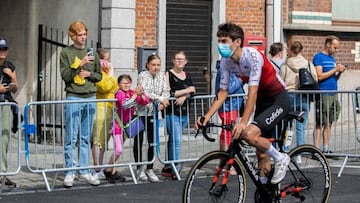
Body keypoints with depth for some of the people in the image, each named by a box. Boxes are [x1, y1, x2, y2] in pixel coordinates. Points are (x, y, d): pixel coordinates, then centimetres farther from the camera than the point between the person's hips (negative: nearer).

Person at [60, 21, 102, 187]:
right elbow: (65, 75, -8)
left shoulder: (92, 53, 12)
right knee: (71, 137, -4)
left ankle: (84, 171, 14)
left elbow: (99, 75, 16)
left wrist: (89, 74, -4)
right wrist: (80, 64, -17)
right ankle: (69, 172, 1)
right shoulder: (66, 52, 0)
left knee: (86, 138, 8)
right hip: (73, 98, -4)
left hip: (90, 98, 4)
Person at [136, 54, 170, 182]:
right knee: (138, 141, 4)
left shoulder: (162, 76, 8)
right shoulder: (143, 76, -9)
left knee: (152, 142, 2)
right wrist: (161, 99, -23)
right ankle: (139, 169, 13)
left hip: (153, 113, 4)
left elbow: (166, 91, 0)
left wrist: (162, 103, -18)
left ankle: (150, 169, 9)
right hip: (140, 111, -4)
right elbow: (145, 92, -21)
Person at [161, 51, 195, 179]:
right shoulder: (168, 75, -4)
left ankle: (167, 168, 19)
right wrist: (186, 91, -10)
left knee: (173, 140, 12)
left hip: (184, 113, 6)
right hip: (172, 113, -6)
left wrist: (184, 97, -15)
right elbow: (168, 93, -14)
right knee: (176, 141, -13)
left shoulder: (187, 76, 16)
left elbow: (193, 92, 5)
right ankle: (174, 170, -10)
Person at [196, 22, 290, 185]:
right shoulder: (226, 62, -5)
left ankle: (280, 158, -4)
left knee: (249, 134, -26)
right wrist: (207, 116, -13)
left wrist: (243, 122, -40)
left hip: (279, 100, -8)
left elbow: (252, 91, -32)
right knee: (261, 150, 7)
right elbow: (223, 92, 0)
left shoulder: (252, 56, -26)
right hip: (262, 101, 8)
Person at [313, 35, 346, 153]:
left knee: (329, 123, 9)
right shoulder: (318, 57, -5)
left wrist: (340, 72, 2)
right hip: (323, 94, -8)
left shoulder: (332, 58, 19)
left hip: (334, 94, 8)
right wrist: (335, 69, -12)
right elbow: (320, 76, -15)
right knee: (320, 123, -8)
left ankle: (325, 149, 14)